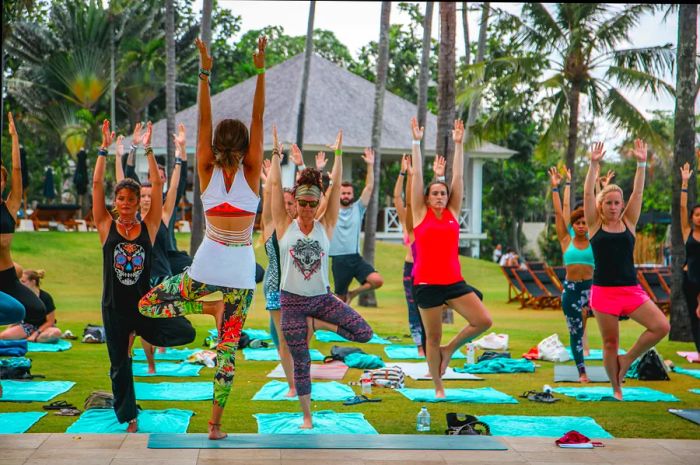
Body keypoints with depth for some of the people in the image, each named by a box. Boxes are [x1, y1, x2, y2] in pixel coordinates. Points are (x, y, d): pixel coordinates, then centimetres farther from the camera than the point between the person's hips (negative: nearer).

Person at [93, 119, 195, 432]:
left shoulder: (148, 227, -2)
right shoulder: (106, 227, -2)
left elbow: (157, 185, -8)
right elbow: (97, 184, -8)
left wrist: (147, 149, -10)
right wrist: (104, 148, -10)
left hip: (144, 303, 0)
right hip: (114, 307, 0)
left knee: (186, 333, -18)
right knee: (119, 365, 8)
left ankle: (139, 334, 8)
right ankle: (128, 416, 28)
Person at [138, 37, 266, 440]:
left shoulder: (208, 172, -3)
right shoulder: (251, 173, -5)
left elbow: (204, 121, -5)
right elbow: (258, 119, -6)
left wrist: (206, 72, -9)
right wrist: (260, 70, -11)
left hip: (206, 267, 0)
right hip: (241, 272, 0)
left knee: (147, 305, 19)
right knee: (228, 348, 6)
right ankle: (216, 424, 4)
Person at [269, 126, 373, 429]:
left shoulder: (325, 227, 0)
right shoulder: (285, 226, -2)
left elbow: (336, 186, -3)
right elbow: (275, 185, -6)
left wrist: (338, 152, -4)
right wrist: (276, 152, -5)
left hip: (322, 298, 2)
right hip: (292, 301, -2)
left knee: (364, 333, -13)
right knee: (301, 363, 2)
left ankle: (314, 324, 6)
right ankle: (306, 417, 18)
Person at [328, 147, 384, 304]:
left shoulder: (358, 208, 7)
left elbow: (369, 187, -1)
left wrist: (370, 165, -11)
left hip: (355, 257, 2)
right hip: (339, 260, -1)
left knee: (377, 281, -19)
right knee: (340, 297, 5)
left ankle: (352, 294, 6)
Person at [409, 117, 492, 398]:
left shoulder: (453, 213, 8)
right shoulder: (420, 215, 1)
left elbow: (458, 176, 7)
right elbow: (417, 175, -1)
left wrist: (458, 143, 6)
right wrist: (416, 142, -2)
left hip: (454, 282, 3)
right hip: (427, 284, -3)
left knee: (484, 321, -9)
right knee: (433, 337, 4)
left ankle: (449, 349, 14)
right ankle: (438, 386, 21)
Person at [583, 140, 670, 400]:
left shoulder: (628, 223, 8)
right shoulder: (595, 225, 3)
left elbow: (638, 193, 1)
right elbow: (588, 194, -6)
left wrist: (641, 164, -7)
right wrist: (594, 165, -13)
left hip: (631, 291, 2)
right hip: (603, 291, -2)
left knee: (661, 326, -14)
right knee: (610, 344, 4)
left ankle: (627, 359, 6)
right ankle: (616, 388, 21)